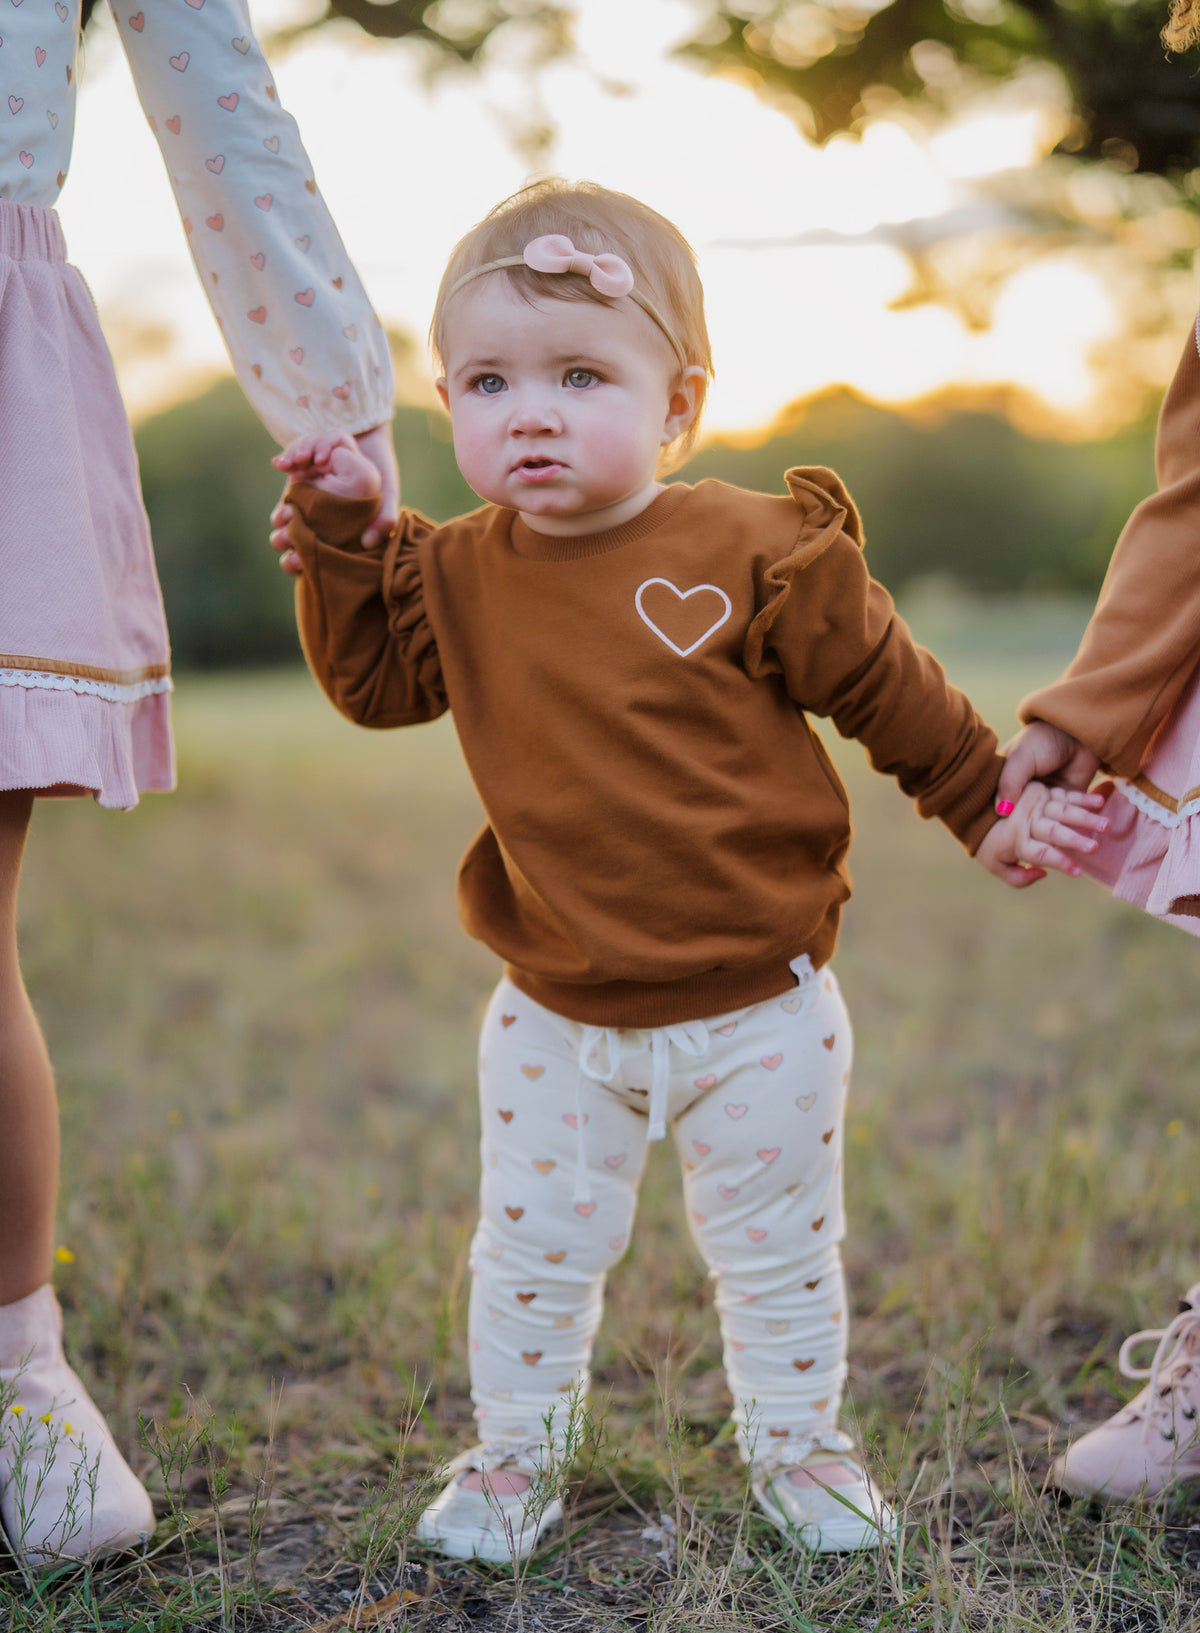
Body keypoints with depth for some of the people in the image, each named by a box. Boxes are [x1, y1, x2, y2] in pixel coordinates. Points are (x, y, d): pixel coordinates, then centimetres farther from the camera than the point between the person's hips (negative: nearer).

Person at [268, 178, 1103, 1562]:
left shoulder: (756, 552, -14)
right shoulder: (459, 577, -3)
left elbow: (889, 693, -4)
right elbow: (379, 685, 10)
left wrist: (996, 812, 3)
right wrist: (339, 548, -4)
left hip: (757, 1007, -2)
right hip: (557, 1020, 3)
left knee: (776, 1250, 15)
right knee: (532, 1254, 14)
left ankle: (795, 1440, 37)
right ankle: (513, 1450, 35)